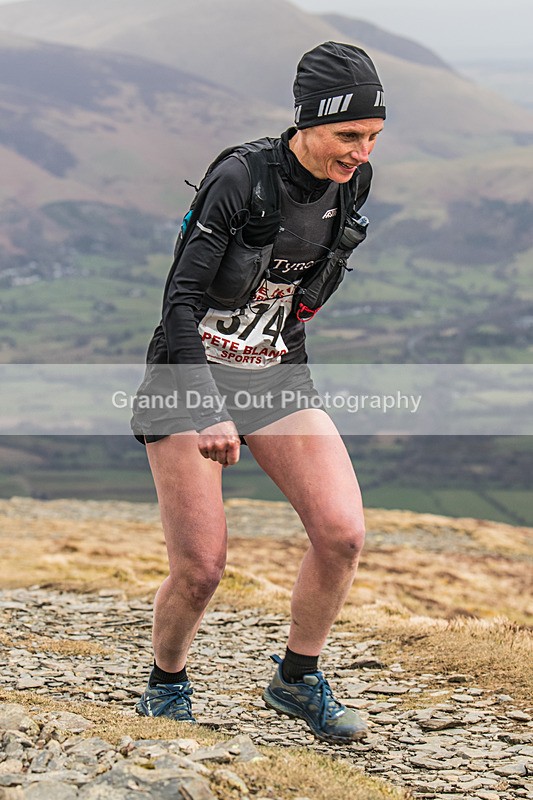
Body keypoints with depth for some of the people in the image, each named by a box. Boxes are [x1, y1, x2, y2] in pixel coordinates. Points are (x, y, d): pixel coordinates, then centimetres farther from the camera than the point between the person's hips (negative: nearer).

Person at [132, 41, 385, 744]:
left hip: (280, 375, 5)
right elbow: (181, 299, -24)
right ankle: (166, 688, 22)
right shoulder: (241, 177, -22)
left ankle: (297, 681, 9)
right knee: (201, 569, -7)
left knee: (343, 533, -12)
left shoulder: (354, 181, -3)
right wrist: (210, 414, -32)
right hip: (191, 375, -5)